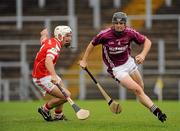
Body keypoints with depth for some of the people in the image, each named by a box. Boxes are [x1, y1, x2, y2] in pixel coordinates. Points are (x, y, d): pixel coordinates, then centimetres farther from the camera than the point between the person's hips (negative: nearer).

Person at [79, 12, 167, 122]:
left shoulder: (130, 33, -15)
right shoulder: (105, 35, -21)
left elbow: (147, 41, -6)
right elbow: (92, 44, -3)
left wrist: (143, 55, -23)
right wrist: (84, 60, 0)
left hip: (129, 62, 4)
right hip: (116, 69, -4)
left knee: (141, 88, 11)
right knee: (137, 90, -14)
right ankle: (157, 112, -15)